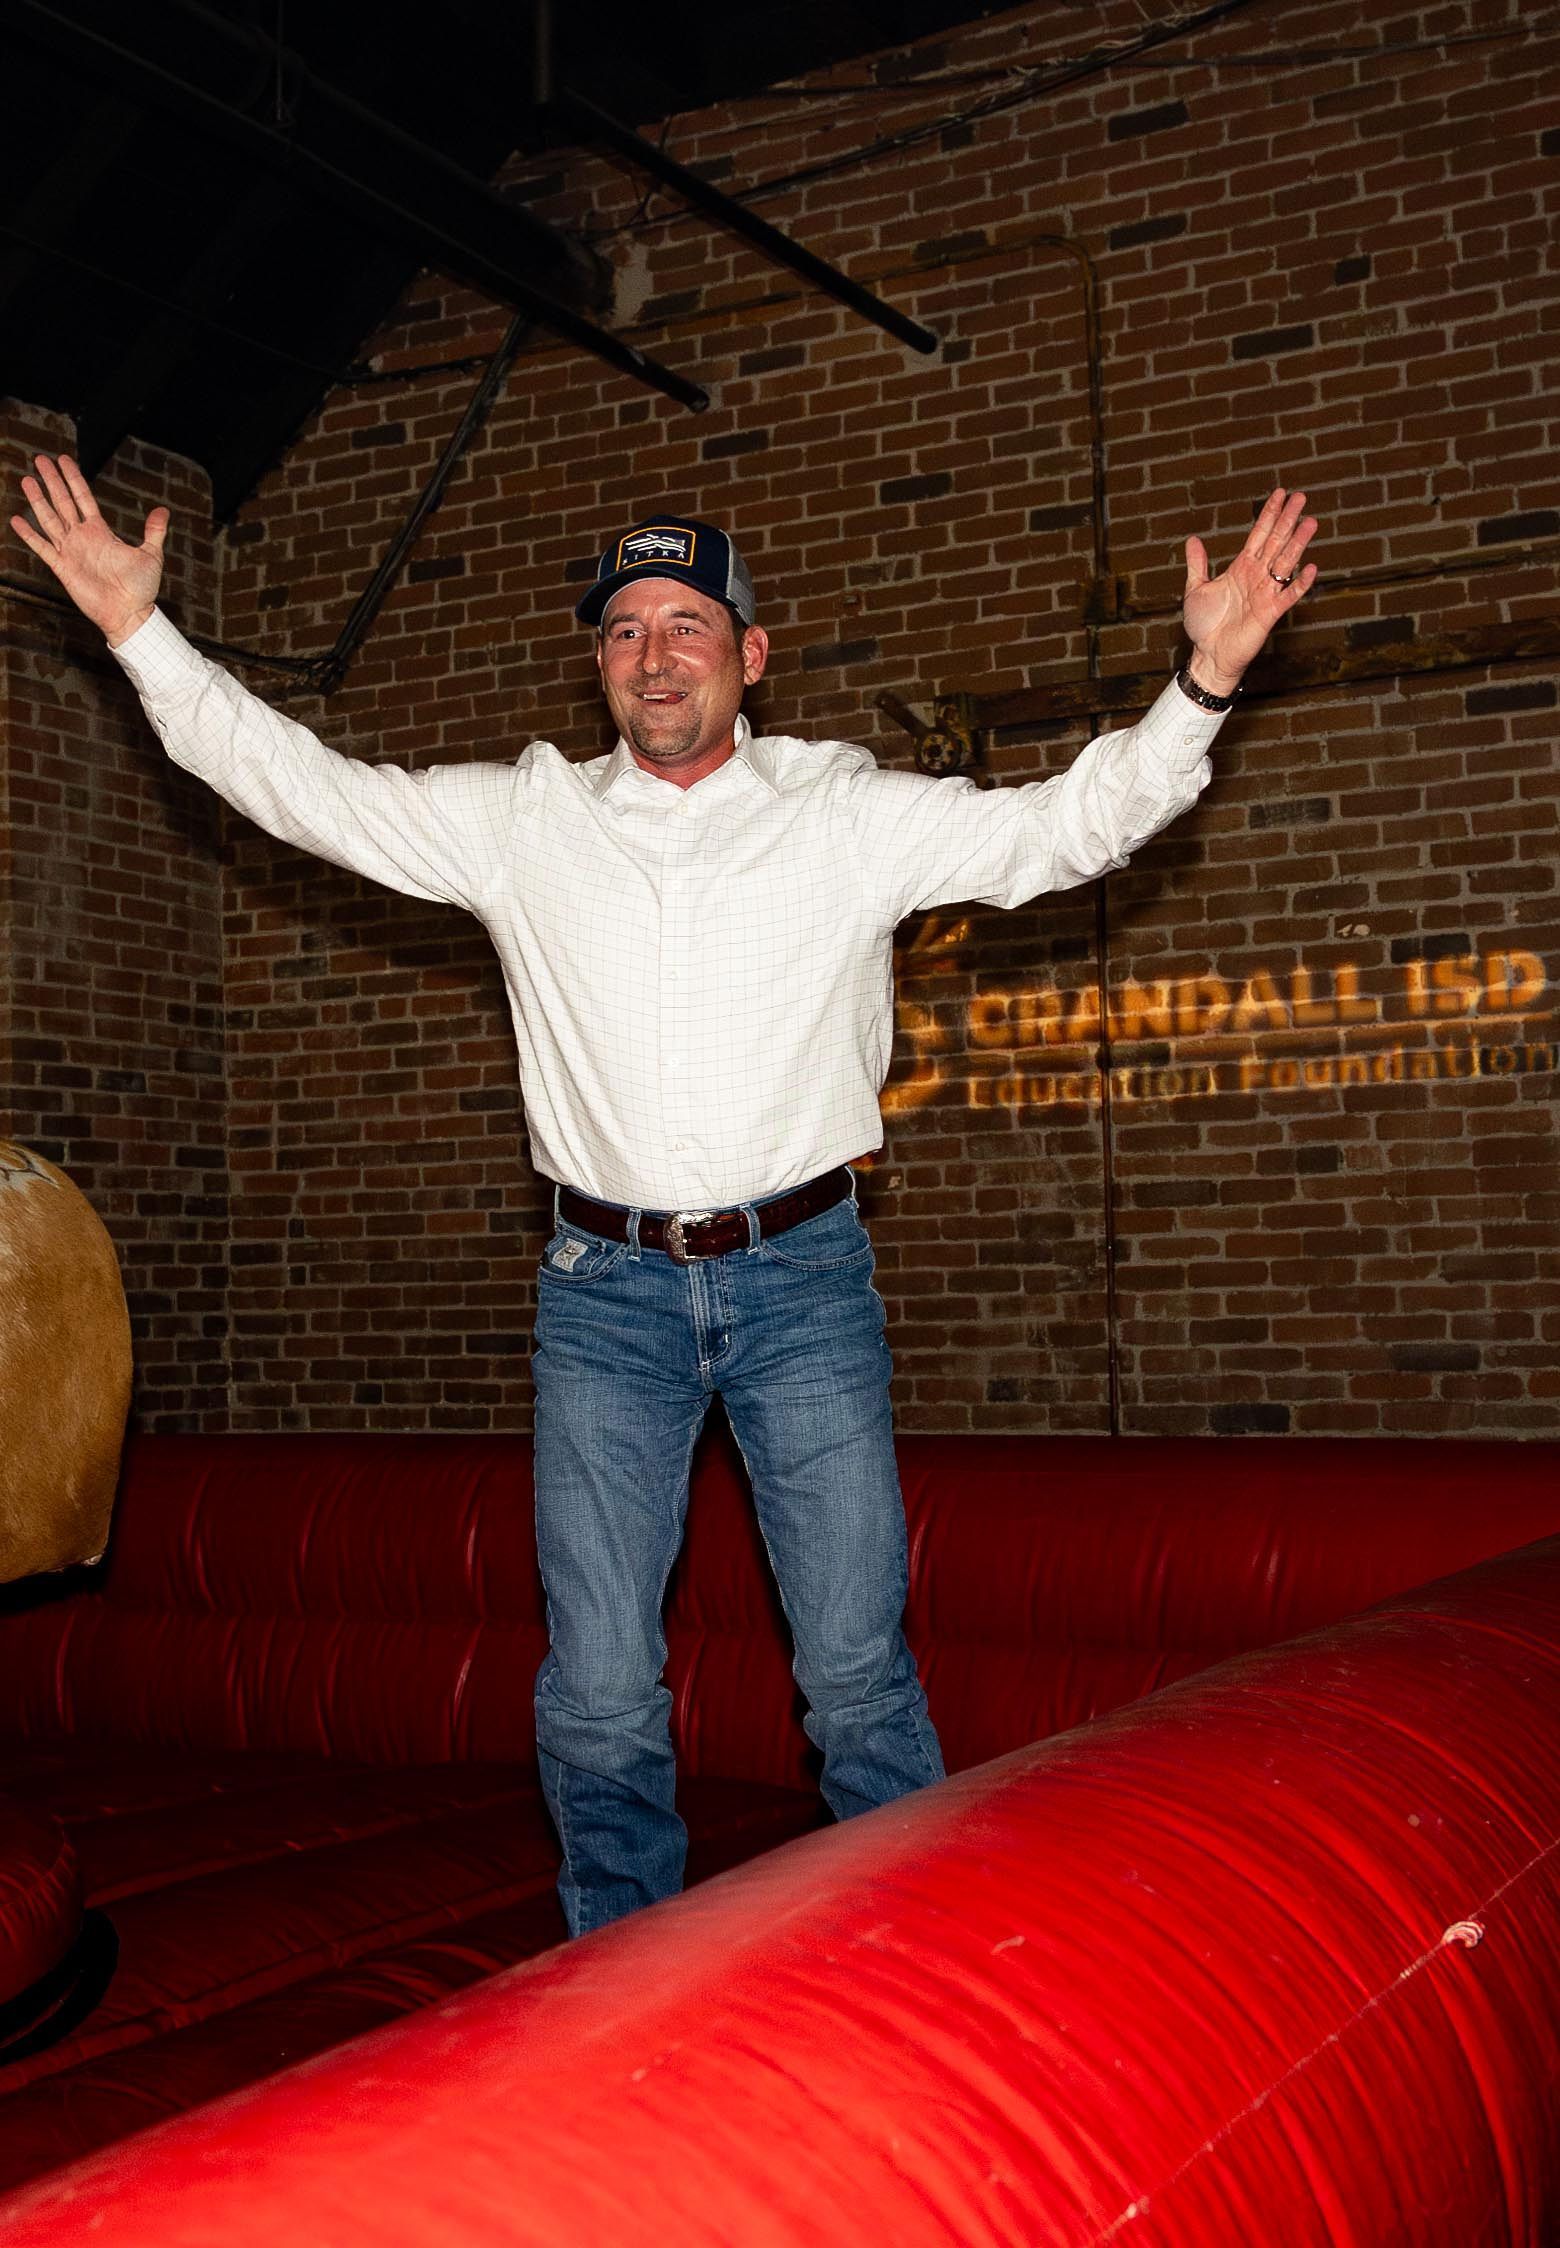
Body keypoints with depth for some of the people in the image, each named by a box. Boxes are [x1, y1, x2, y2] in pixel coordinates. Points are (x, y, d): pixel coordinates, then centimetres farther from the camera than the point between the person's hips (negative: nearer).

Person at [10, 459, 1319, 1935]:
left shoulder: (852, 814, 4)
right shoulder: (519, 823, 7)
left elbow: (1069, 824, 1)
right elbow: (297, 784, 9)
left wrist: (1202, 679, -12)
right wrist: (141, 632, 4)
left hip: (802, 1275, -1)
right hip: (605, 1289, 1)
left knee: (859, 1672, 2)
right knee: (598, 1691, 5)